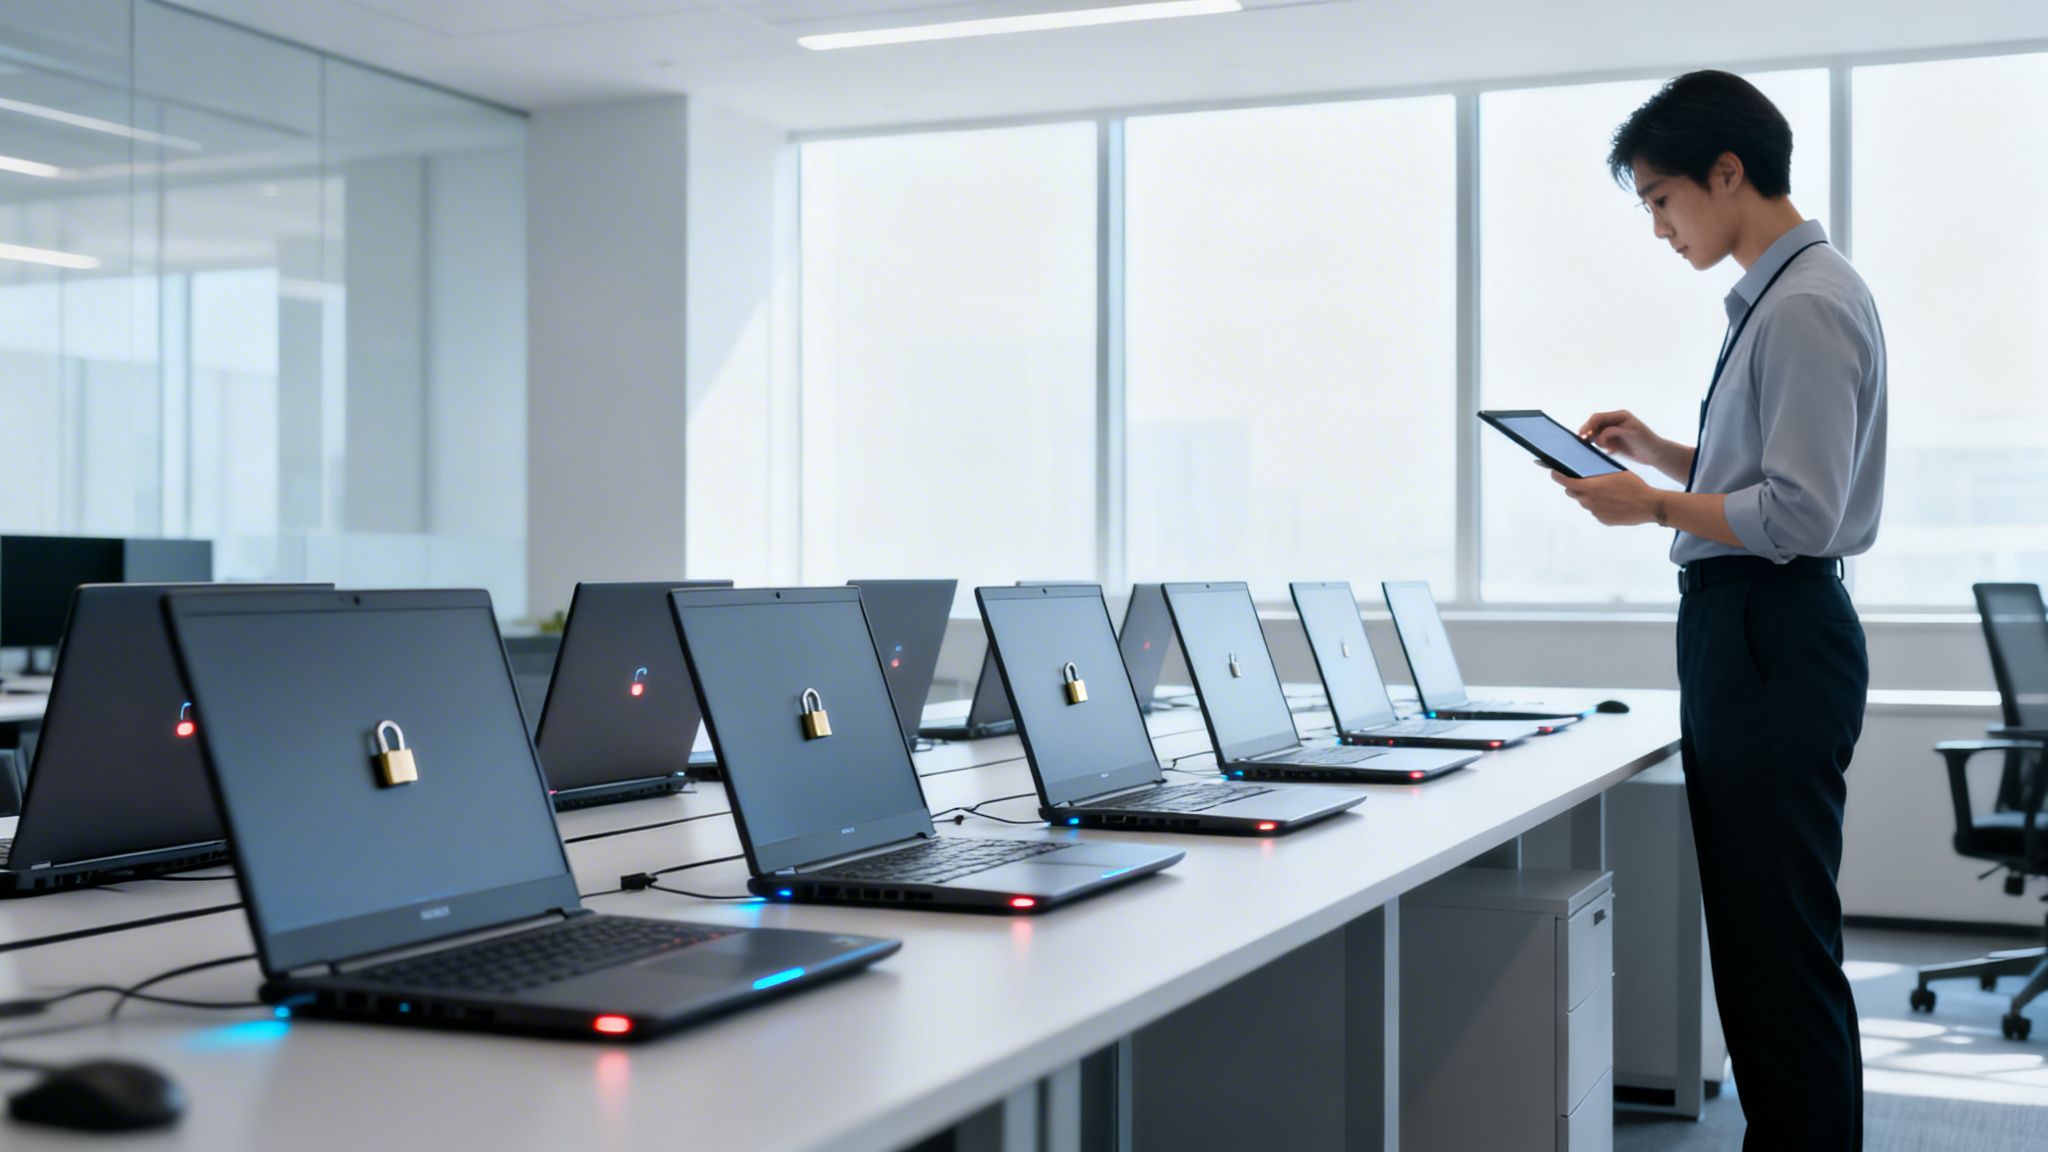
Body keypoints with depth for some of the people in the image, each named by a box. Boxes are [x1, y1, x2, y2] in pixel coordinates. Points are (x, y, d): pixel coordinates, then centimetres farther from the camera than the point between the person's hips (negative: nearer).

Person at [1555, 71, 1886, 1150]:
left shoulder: (1808, 307, -15)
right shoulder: (1774, 297, 15)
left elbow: (1799, 514, -21)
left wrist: (1654, 506, -11)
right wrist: (1663, 452, 13)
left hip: (1774, 642, -10)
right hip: (1743, 636, 10)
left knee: (1779, 943, -5)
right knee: (1751, 936, 16)